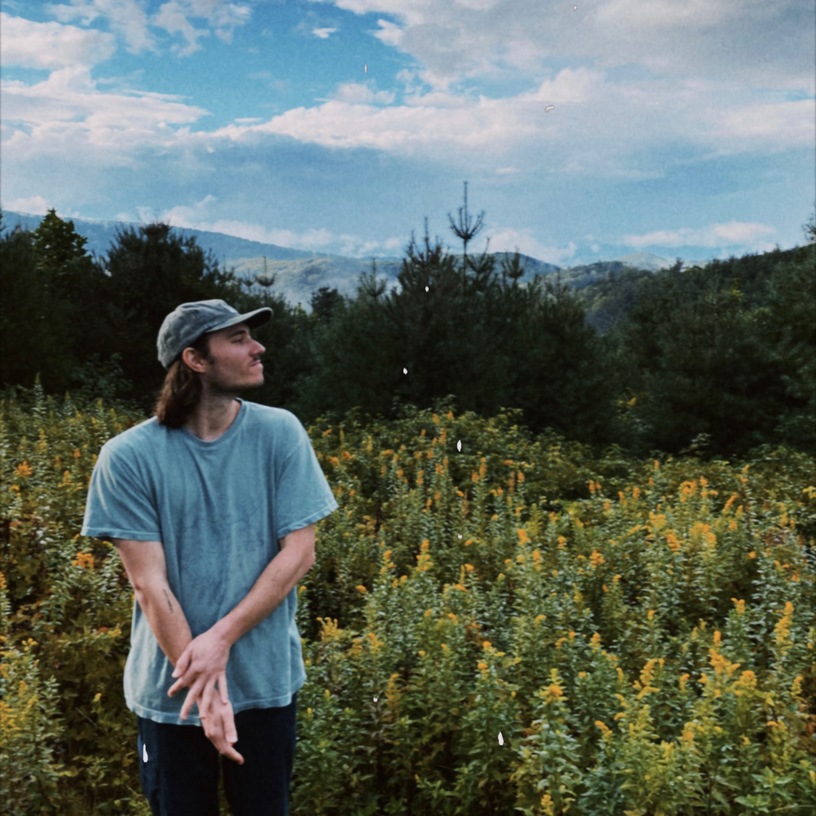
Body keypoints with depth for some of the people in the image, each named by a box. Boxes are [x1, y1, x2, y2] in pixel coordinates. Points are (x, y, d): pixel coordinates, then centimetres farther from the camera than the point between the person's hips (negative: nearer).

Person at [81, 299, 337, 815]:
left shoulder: (280, 434, -7)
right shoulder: (128, 457, -12)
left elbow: (299, 552, -9)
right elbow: (149, 582, -13)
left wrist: (221, 637, -18)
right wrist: (204, 687, -18)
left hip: (266, 680, 1)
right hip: (171, 689, -1)